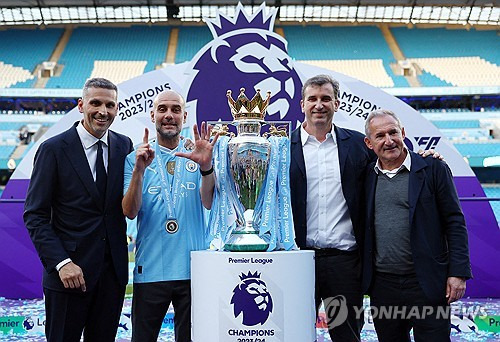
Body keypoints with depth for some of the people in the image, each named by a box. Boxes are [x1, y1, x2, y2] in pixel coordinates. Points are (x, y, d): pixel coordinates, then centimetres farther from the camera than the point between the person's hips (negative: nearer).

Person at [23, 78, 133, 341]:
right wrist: (61, 263, -16)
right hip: (68, 271, -4)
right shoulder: (53, 149, -7)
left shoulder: (124, 146, 4)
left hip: (114, 270, 4)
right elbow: (35, 215, -8)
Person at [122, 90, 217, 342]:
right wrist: (139, 169, -20)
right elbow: (130, 212, -6)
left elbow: (209, 203, -8)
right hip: (149, 270, 0)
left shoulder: (197, 155, 5)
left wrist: (206, 166, -26)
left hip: (192, 268, 0)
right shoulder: (136, 158, 4)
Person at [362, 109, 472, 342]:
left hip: (427, 284, -3)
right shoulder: (367, 176, 7)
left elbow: (455, 223, -3)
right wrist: (364, 279, 8)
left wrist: (458, 273, -9)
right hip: (383, 285, 3)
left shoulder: (434, 169, -2)